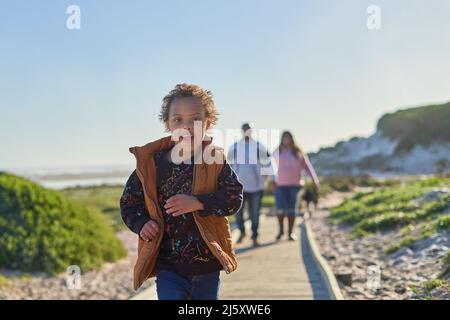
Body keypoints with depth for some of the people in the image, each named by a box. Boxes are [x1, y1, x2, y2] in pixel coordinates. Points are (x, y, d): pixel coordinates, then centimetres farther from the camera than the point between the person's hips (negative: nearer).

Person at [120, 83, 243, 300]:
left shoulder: (215, 160, -4)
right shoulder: (150, 163, -3)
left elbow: (234, 198, -12)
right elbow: (129, 203, 7)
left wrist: (197, 203, -25)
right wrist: (141, 224, -12)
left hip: (207, 265, 1)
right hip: (168, 266, 0)